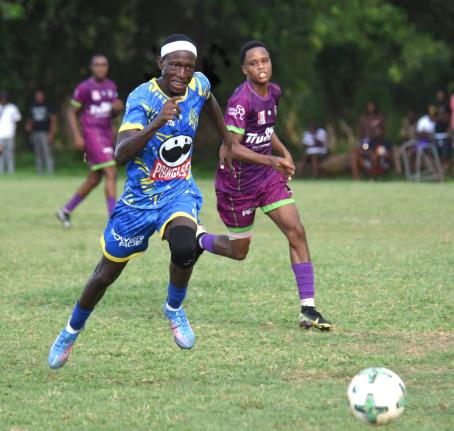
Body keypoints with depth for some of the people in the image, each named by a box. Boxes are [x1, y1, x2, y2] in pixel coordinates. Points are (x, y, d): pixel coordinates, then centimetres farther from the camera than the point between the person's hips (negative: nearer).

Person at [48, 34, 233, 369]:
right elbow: (121, 155, -37)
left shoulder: (198, 85, -8)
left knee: (185, 246, -31)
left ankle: (174, 309, -1)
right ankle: (73, 330, 40)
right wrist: (158, 123, -49)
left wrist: (228, 141, 25)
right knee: (107, 274, 12)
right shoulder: (142, 99, -24)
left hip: (179, 192, 2)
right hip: (139, 199, -2)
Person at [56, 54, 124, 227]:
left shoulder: (111, 86, 11)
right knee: (111, 174, -16)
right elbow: (72, 112, -3)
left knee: (94, 180, 11)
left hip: (107, 134, 8)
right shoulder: (84, 88, -8)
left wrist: (117, 108, -5)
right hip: (92, 134, -8)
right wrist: (77, 136, -11)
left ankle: (66, 211, 25)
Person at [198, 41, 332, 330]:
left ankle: (308, 308, -8)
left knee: (296, 232, -9)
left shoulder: (274, 92, 2)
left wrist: (283, 151, 9)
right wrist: (271, 161, -39)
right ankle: (196, 241, 40)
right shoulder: (241, 100, -23)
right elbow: (232, 147, -29)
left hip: (268, 177, 6)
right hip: (237, 183, -6)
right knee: (239, 251, 7)